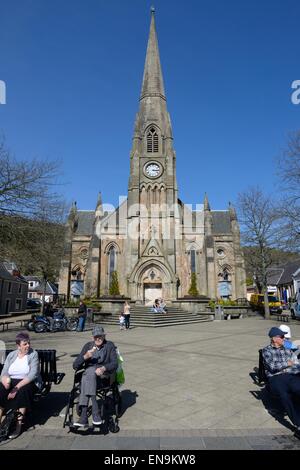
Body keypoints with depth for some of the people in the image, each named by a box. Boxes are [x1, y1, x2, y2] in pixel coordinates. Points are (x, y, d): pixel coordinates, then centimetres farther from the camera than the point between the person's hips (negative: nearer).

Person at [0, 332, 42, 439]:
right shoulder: (11, 355, 8)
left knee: (22, 391, -34)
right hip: (11, 382, 3)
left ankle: (19, 425, -23)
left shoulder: (33, 354, -5)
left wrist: (17, 387, -25)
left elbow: (33, 375, -14)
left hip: (28, 382, -3)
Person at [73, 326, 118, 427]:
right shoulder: (88, 345, 15)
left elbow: (115, 364, -2)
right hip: (88, 371, 2)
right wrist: (85, 356, -10)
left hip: (104, 373, -2)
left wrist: (103, 368, -22)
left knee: (89, 373, -33)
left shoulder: (109, 345, 10)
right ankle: (95, 412, -37)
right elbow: (75, 365, 9)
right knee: (89, 374, -33)